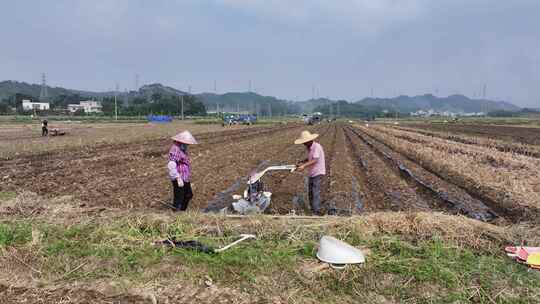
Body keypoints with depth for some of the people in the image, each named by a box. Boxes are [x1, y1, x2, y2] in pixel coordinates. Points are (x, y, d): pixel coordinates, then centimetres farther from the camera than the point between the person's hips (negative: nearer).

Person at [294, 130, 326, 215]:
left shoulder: (317, 146, -18)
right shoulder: (309, 148, 9)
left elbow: (315, 160, -25)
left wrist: (304, 166, -32)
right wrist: (302, 162, 2)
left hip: (318, 173, -9)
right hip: (311, 173, 9)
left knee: (315, 192, -12)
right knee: (310, 193, 12)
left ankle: (317, 211, -10)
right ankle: (312, 209, 22)